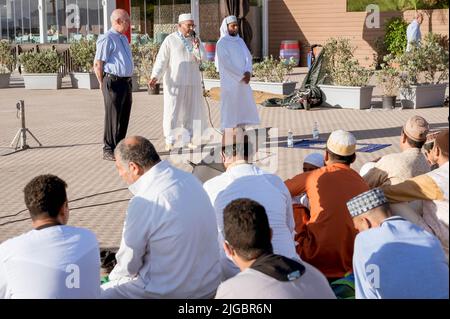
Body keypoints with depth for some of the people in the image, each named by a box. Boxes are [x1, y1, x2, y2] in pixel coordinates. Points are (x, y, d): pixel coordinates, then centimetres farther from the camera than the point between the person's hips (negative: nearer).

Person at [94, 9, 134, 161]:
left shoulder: (124, 38, 17)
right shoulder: (106, 39, -12)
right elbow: (98, 64, -13)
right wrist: (103, 84, -8)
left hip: (126, 82, 9)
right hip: (114, 82, -9)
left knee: (124, 116, 14)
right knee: (113, 117, -2)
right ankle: (108, 151, 6)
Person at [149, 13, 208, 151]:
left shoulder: (195, 39, 7)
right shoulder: (170, 40, -6)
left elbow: (203, 57, 0)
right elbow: (161, 60, -10)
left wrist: (197, 46, -19)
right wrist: (155, 77, -21)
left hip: (193, 83, 4)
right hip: (175, 82, -4)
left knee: (192, 111, 6)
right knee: (172, 112, -3)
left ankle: (190, 140, 14)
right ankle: (170, 141, 2)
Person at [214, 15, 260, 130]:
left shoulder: (240, 41, 13)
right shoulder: (221, 43, -7)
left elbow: (248, 57, 6)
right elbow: (226, 63, -14)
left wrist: (248, 72, -12)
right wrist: (241, 75, -15)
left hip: (243, 81, 6)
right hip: (229, 82, -6)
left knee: (244, 107, 6)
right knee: (229, 108, -5)